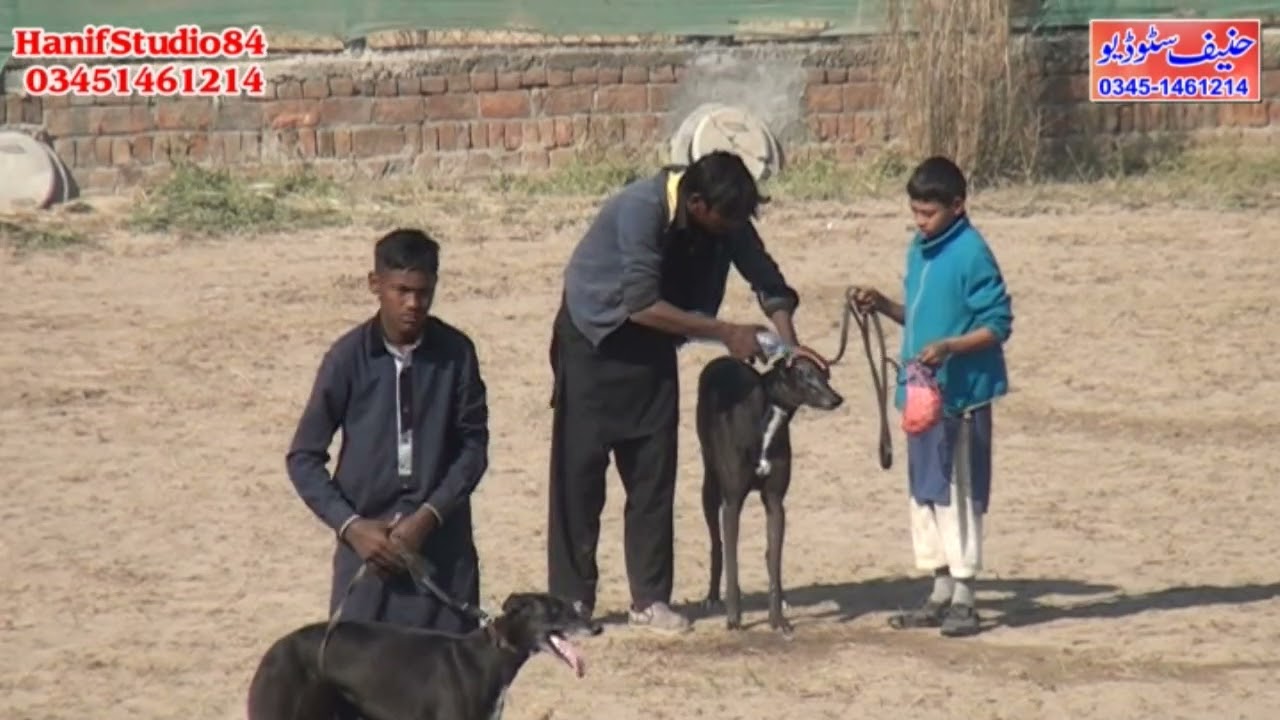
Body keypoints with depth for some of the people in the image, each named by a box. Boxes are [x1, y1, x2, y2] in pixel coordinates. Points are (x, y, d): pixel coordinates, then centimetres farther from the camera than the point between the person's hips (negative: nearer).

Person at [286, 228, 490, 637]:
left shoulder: (455, 353, -3)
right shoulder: (349, 358, -5)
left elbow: (474, 445, 2)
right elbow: (303, 458, -1)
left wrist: (429, 516, -11)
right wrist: (350, 526, -11)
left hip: (441, 542, 1)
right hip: (367, 542, -1)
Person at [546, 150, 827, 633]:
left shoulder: (726, 221, -13)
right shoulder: (642, 209, -31)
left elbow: (767, 279, -3)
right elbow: (642, 305, -32)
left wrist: (789, 344, -20)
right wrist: (725, 334, -29)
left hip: (652, 347, 5)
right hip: (594, 339, -5)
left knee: (653, 472, 1)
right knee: (580, 470, -4)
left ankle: (650, 598, 6)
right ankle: (571, 600, 1)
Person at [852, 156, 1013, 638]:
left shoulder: (971, 255, -14)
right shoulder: (919, 251, 11)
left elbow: (998, 324, -14)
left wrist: (950, 347, -26)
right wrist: (885, 306, 6)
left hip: (962, 394, -9)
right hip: (924, 392, 9)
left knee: (958, 493, -4)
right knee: (924, 493, 13)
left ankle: (963, 598, 1)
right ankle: (940, 593, 21)